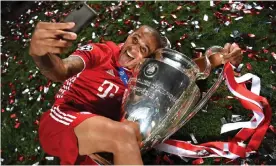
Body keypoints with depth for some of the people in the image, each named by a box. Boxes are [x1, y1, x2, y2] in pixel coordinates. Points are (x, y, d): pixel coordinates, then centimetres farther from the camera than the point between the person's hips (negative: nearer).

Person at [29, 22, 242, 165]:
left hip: (96, 136, 6)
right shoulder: (99, 52, -2)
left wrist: (217, 59, -8)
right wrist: (40, 53, -40)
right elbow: (61, 72, -17)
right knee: (124, 134, -33)